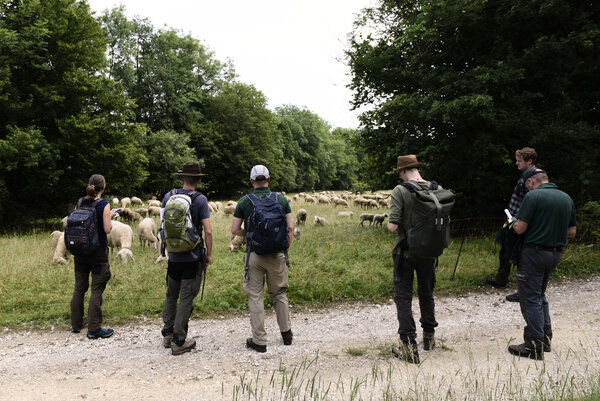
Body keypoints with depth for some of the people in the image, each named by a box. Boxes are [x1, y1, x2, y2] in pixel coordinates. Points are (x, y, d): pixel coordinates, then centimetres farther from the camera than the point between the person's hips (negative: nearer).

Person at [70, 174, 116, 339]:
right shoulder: (104, 204, -13)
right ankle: (94, 328, 4)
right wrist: (110, 217, 3)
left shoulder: (80, 202, 3)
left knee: (79, 287, 17)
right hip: (98, 251, -6)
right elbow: (107, 229, -15)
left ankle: (76, 323, 29)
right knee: (97, 289, 1)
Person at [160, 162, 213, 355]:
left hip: (173, 256, 4)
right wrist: (209, 254, -2)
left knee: (171, 296, 19)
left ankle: (167, 335, 26)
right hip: (193, 257, -4)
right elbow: (208, 231, -14)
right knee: (186, 299, 3)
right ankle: (179, 342, 9)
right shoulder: (200, 200, -11)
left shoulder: (168, 196, 2)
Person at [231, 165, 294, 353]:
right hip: (277, 254, 2)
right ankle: (286, 333, 28)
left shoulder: (244, 201, -3)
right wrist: (286, 248, 10)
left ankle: (259, 340, 11)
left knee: (255, 297, 7)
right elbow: (290, 227, -2)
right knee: (279, 294, 18)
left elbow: (235, 230, -3)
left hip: (254, 255, -1)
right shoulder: (281, 199, -1)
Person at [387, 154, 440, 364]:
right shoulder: (436, 189, -2)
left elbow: (393, 226, -21)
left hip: (405, 251, -5)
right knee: (426, 293, 21)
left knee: (403, 297, 3)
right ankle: (429, 337, 35)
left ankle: (409, 346, 2)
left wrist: (390, 224, 2)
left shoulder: (400, 191, -15)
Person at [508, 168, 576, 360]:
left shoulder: (533, 196, -14)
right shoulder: (566, 198, 9)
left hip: (534, 252, -7)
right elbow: (572, 232, 13)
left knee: (530, 298, 0)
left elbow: (520, 228, -17)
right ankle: (545, 338, 26)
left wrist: (514, 223, 4)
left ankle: (534, 347, 2)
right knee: (540, 294, 22)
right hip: (556, 253, 8)